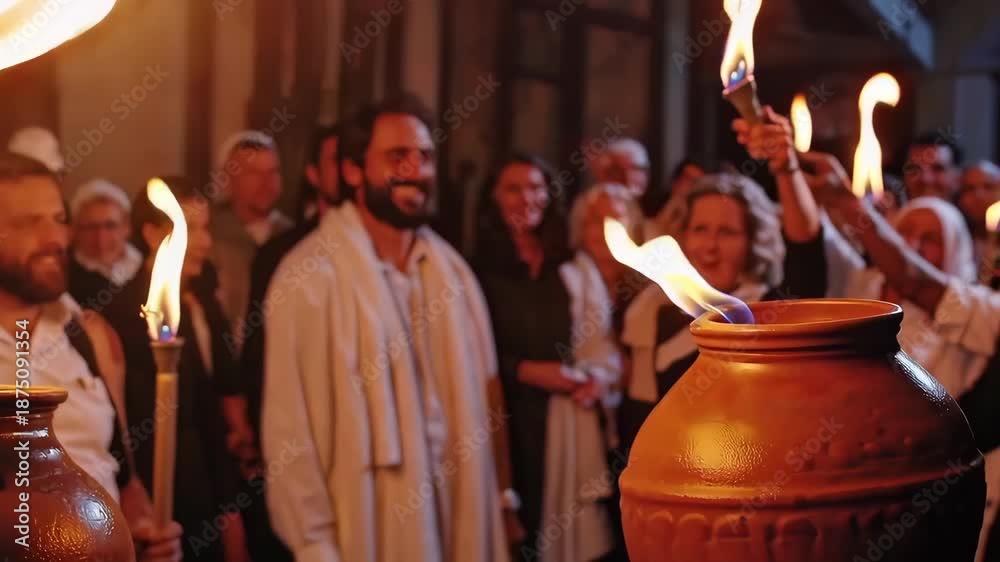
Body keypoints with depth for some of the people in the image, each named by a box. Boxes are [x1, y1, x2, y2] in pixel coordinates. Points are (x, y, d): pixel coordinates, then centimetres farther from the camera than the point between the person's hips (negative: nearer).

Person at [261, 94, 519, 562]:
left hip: (458, 520, 5)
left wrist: (501, 496, 8)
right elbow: (290, 425, -12)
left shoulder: (450, 270, 8)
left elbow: (483, 393, 12)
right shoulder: (310, 275, -11)